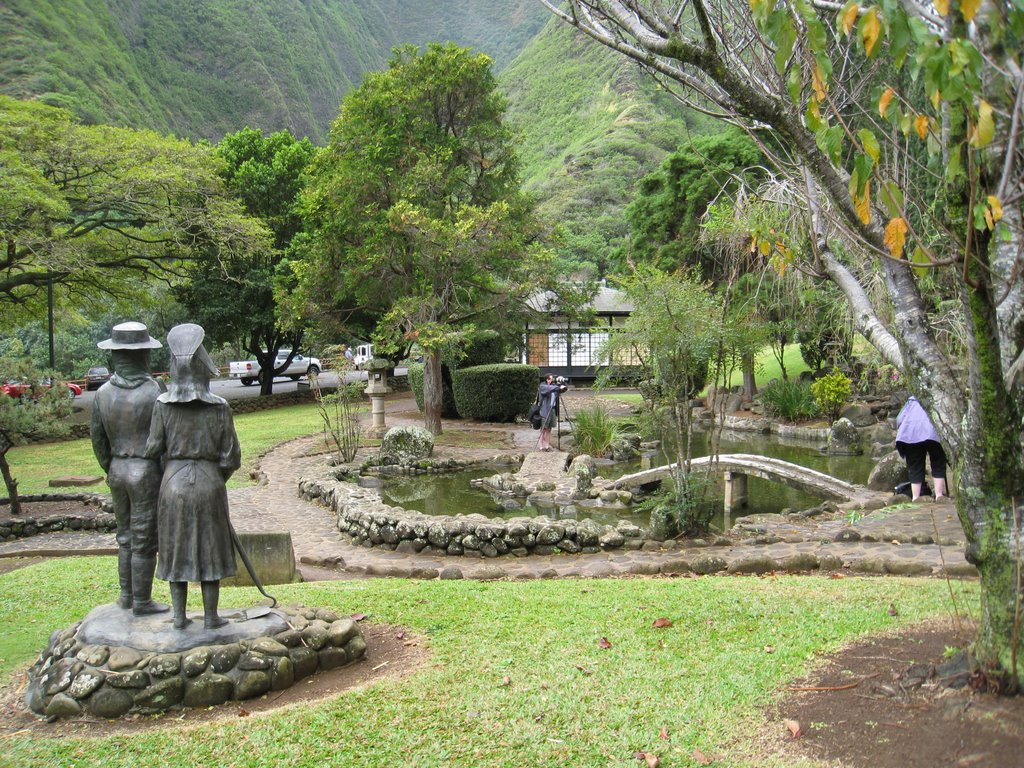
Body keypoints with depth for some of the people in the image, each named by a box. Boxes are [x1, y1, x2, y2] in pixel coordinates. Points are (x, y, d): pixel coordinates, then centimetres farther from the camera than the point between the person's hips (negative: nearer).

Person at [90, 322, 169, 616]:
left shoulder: (103, 393, -2)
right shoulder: (155, 392, -17)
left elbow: (98, 438, 5)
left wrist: (110, 469, 19)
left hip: (118, 471, 6)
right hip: (147, 473, -6)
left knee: (126, 535, 20)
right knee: (144, 541, 4)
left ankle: (127, 594, 28)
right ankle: (142, 602, 13)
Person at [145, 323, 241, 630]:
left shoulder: (163, 405, -7)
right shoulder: (219, 407, -10)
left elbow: (153, 450, -4)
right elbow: (231, 458, -7)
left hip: (173, 482, 1)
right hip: (209, 484, -1)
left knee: (176, 549, 13)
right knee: (210, 550, 10)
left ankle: (179, 616, 19)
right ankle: (211, 617, 17)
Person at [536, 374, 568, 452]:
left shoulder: (554, 386, 12)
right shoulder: (543, 386, -5)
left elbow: (564, 388, 10)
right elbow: (549, 388, -26)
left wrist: (561, 383, -8)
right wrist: (559, 387, -33)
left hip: (553, 410, 6)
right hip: (545, 410, -6)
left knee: (549, 428, 8)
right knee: (544, 428, -5)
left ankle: (547, 445, 12)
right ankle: (541, 446, -2)